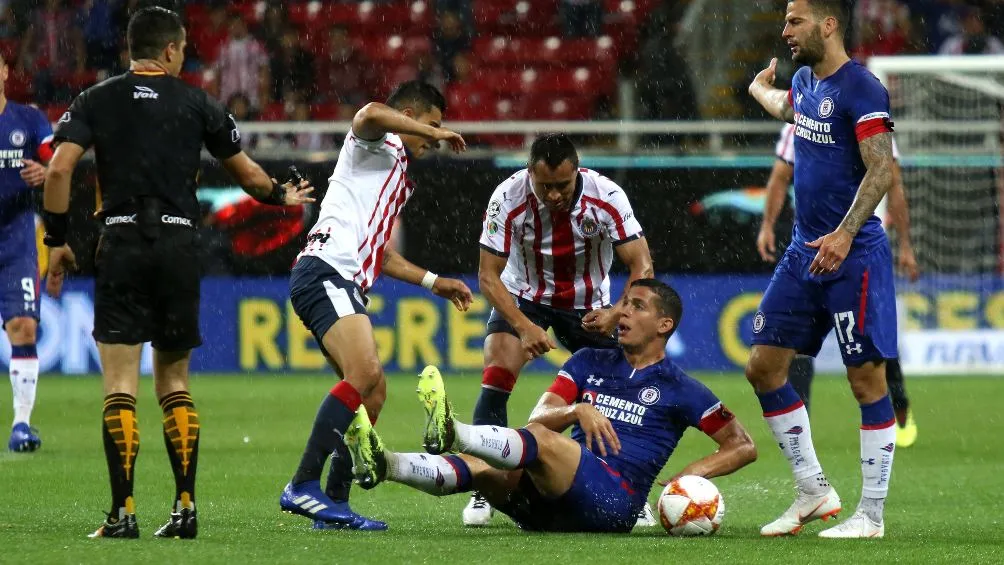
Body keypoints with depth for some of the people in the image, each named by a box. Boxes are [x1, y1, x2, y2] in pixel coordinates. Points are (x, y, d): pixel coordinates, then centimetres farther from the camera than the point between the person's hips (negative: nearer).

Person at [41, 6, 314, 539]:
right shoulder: (197, 103, 7)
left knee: (120, 382, -2)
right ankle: (185, 505, 7)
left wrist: (56, 241, 3)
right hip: (180, 245, 1)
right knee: (174, 380, 13)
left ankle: (123, 510, -10)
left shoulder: (96, 100, 5)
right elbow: (245, 172, 17)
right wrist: (281, 196, 37)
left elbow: (58, 169, -7)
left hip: (122, 244, -1)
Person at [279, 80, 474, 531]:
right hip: (326, 270, -11)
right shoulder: (377, 146, 5)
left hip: (345, 286, 11)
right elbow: (370, 114, -22)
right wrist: (436, 130, -11)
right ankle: (303, 487, -29)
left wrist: (434, 282, 35)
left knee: (373, 391, 7)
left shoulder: (399, 180, 33)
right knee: (365, 373, -25)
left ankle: (335, 503, 5)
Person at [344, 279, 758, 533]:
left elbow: (743, 447, 12)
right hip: (552, 507, 5)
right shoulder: (590, 363, 25)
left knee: (541, 440, -33)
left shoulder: (678, 389, 13)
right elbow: (538, 417, 12)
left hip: (613, 501, -5)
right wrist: (577, 410, -11)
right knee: (479, 466, -25)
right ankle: (382, 465, -49)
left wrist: (693, 473, -5)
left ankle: (454, 434, -58)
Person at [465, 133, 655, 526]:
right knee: (498, 372, -23)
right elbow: (488, 275, -22)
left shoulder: (606, 196, -25)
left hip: (589, 304, 1)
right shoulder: (508, 198, -27)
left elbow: (641, 265, -21)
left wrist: (616, 314, -38)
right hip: (524, 297, -1)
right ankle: (482, 491, -16)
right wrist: (524, 328, -34)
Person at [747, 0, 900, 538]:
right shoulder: (804, 81, 12)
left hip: (852, 254, -9)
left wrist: (845, 233, -29)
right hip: (804, 251, 9)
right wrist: (759, 91, 59)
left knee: (866, 378, -5)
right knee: (763, 366, 6)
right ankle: (813, 491, 15)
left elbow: (881, 171, -19)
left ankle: (871, 515, 2)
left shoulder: (861, 89, -14)